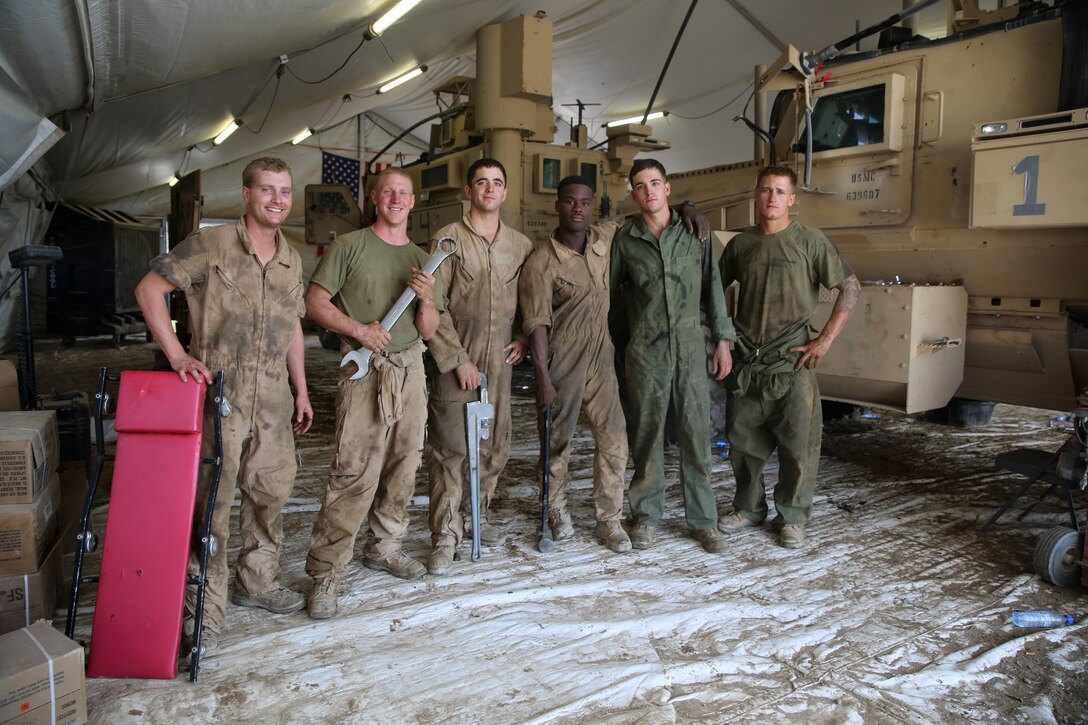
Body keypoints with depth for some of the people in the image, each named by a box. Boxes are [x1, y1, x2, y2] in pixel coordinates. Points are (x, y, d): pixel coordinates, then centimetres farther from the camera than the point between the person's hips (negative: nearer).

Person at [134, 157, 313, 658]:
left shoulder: (291, 260, 12)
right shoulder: (211, 244, -6)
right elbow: (149, 289, -5)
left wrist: (301, 390, 17)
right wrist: (177, 355, -13)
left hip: (272, 401, 6)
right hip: (218, 394, -6)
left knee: (271, 492, 14)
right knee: (211, 501, -1)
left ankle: (257, 580, 34)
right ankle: (204, 609, 13)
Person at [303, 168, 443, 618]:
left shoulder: (421, 259, 15)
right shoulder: (350, 246, 2)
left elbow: (428, 332, 12)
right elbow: (314, 302, -2)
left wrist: (427, 299, -8)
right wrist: (359, 330, -14)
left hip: (410, 371, 5)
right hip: (365, 372, -5)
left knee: (402, 469, 11)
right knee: (354, 473, -11)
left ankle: (383, 548, 28)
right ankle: (326, 571, -1)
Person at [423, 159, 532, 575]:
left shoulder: (521, 245, 10)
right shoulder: (448, 239, -2)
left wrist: (523, 338, 5)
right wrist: (459, 358, -12)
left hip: (499, 364, 4)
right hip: (453, 364, -4)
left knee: (494, 447, 11)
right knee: (449, 450, -3)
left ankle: (477, 515, 31)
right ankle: (445, 537, 7)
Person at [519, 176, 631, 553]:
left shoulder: (605, 239, 2)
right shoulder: (541, 262, -12)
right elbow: (537, 325, -14)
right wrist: (543, 380, -18)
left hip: (601, 360, 4)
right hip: (561, 366, -4)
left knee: (614, 440, 4)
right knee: (558, 443, 11)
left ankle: (608, 519, 18)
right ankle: (557, 509, 33)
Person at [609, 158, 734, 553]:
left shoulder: (695, 232, 7)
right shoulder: (625, 239, 5)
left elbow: (713, 287, 8)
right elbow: (611, 292, 13)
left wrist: (722, 339, 5)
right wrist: (633, 319, 8)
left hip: (691, 347, 1)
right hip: (645, 351, 0)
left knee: (696, 435, 3)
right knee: (647, 435, 6)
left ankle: (702, 519, 15)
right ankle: (646, 515, 19)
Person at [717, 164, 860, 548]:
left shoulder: (809, 240, -3)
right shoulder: (740, 243, 8)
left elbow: (851, 288, -4)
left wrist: (825, 340, -9)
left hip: (792, 359, -3)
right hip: (746, 361, 4)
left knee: (797, 443, 2)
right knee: (742, 438, 11)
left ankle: (792, 517, 20)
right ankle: (748, 507, 30)